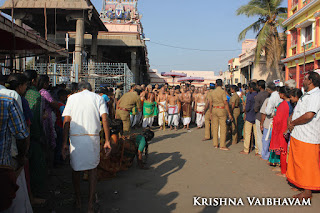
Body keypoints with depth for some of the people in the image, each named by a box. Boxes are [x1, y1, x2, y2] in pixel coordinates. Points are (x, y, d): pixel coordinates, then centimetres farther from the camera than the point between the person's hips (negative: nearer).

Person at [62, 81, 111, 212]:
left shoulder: (72, 98, 10)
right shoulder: (98, 98, 9)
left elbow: (66, 121, 1)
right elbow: (105, 119, -2)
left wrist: (65, 143, 1)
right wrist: (107, 141, -2)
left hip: (75, 138, 0)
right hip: (93, 137, 0)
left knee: (75, 169, 18)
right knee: (92, 169, 15)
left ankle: (78, 201, 30)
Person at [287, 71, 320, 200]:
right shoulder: (306, 95, 15)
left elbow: (308, 115, -30)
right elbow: (296, 111, 23)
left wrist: (293, 123, -15)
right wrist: (290, 121, 3)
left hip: (307, 138, -9)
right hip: (297, 135, 9)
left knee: (307, 164, 0)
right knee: (298, 162, 18)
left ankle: (307, 191, 11)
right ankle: (300, 183, 31)